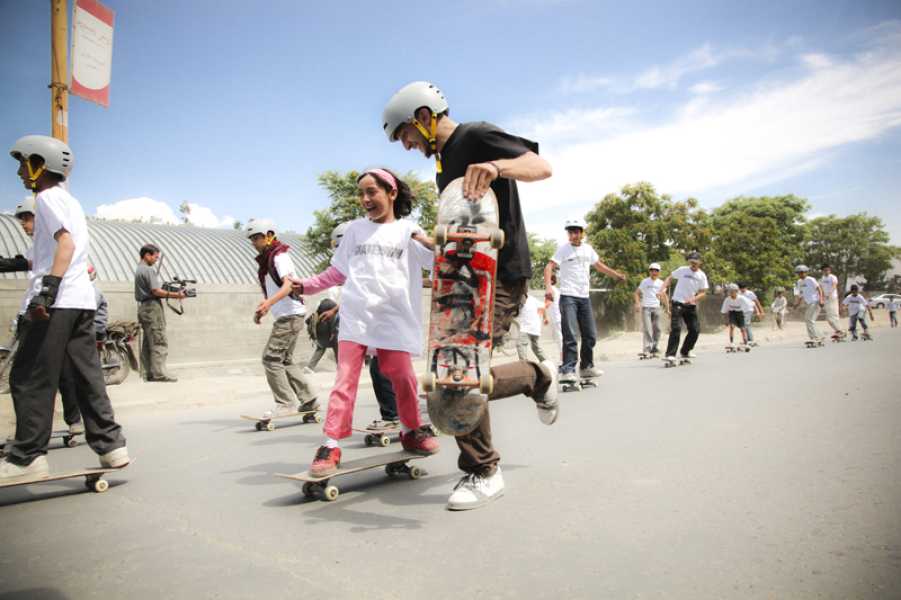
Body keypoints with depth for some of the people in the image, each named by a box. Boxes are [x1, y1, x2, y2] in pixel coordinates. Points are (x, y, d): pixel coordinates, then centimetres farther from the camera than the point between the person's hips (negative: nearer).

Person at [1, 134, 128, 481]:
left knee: (29, 378, -3)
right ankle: (110, 445, 10)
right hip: (82, 300, 9)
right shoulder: (70, 201, 23)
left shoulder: (48, 197, -3)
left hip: (58, 303, -9)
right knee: (87, 377, 9)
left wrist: (45, 291, -24)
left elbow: (66, 244, -17)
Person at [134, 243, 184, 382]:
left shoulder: (139, 269, 19)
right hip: (153, 307, -10)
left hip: (143, 307, 10)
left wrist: (169, 292, 10)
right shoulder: (149, 270, -12)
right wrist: (176, 295, -15)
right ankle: (159, 373, -12)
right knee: (159, 342, -10)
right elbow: (156, 291, -18)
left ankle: (149, 373, 12)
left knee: (148, 342, 10)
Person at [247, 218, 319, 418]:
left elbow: (288, 286, -25)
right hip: (283, 316, 10)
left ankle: (286, 404, -6)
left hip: (290, 315, -10)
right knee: (285, 360, 14)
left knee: (271, 358, -11)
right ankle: (309, 399, 19)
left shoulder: (279, 256, -11)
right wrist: (261, 309, 17)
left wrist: (269, 302, -38)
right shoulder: (266, 259, 19)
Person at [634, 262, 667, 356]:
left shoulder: (661, 283, 9)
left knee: (657, 329, 3)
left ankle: (654, 348, 14)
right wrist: (637, 303, -14)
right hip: (645, 308, -4)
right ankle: (646, 349, -12)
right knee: (647, 329, -10)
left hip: (656, 308, 4)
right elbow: (637, 293, 0)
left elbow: (663, 295, 18)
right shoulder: (645, 281, 0)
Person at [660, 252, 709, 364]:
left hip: (691, 306, 4)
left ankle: (685, 351, 23)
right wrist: (664, 288, -13)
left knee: (695, 330, 4)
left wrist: (694, 298, -16)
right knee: (676, 328, -14)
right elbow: (669, 278, 5)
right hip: (677, 303, -4)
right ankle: (670, 354, -13)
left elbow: (703, 293, 3)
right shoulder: (682, 270, -3)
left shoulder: (702, 276, 4)